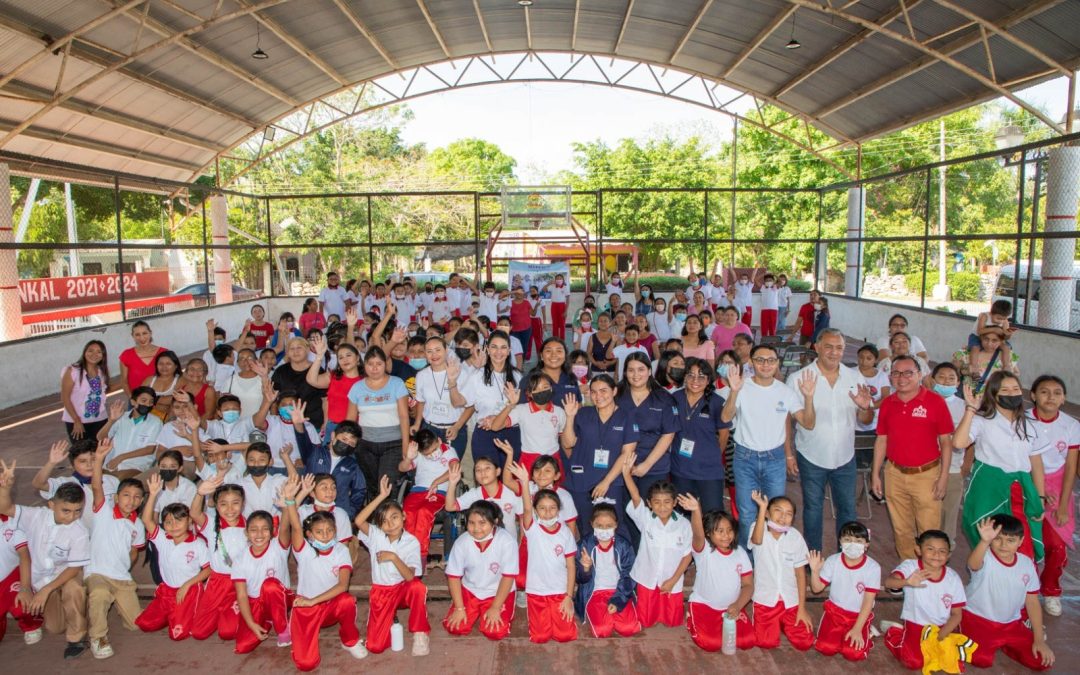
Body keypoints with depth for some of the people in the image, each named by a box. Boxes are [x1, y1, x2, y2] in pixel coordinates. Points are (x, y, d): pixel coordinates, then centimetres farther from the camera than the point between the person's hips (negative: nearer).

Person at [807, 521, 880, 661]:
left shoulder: (873, 567, -16)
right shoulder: (832, 561, -10)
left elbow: (868, 601, -13)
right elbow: (817, 588, -6)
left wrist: (857, 629, -16)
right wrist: (815, 571, -26)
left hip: (859, 615, -2)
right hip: (835, 610, 2)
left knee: (853, 653, -20)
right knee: (826, 648, -15)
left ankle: (865, 633, 10)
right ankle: (840, 633, 16)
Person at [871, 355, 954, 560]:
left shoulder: (935, 401, -8)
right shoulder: (887, 403, 4)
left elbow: (946, 441, -4)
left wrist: (943, 477, -7)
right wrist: (875, 474, 8)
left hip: (926, 475, -3)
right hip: (895, 475, 4)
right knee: (901, 530, 14)